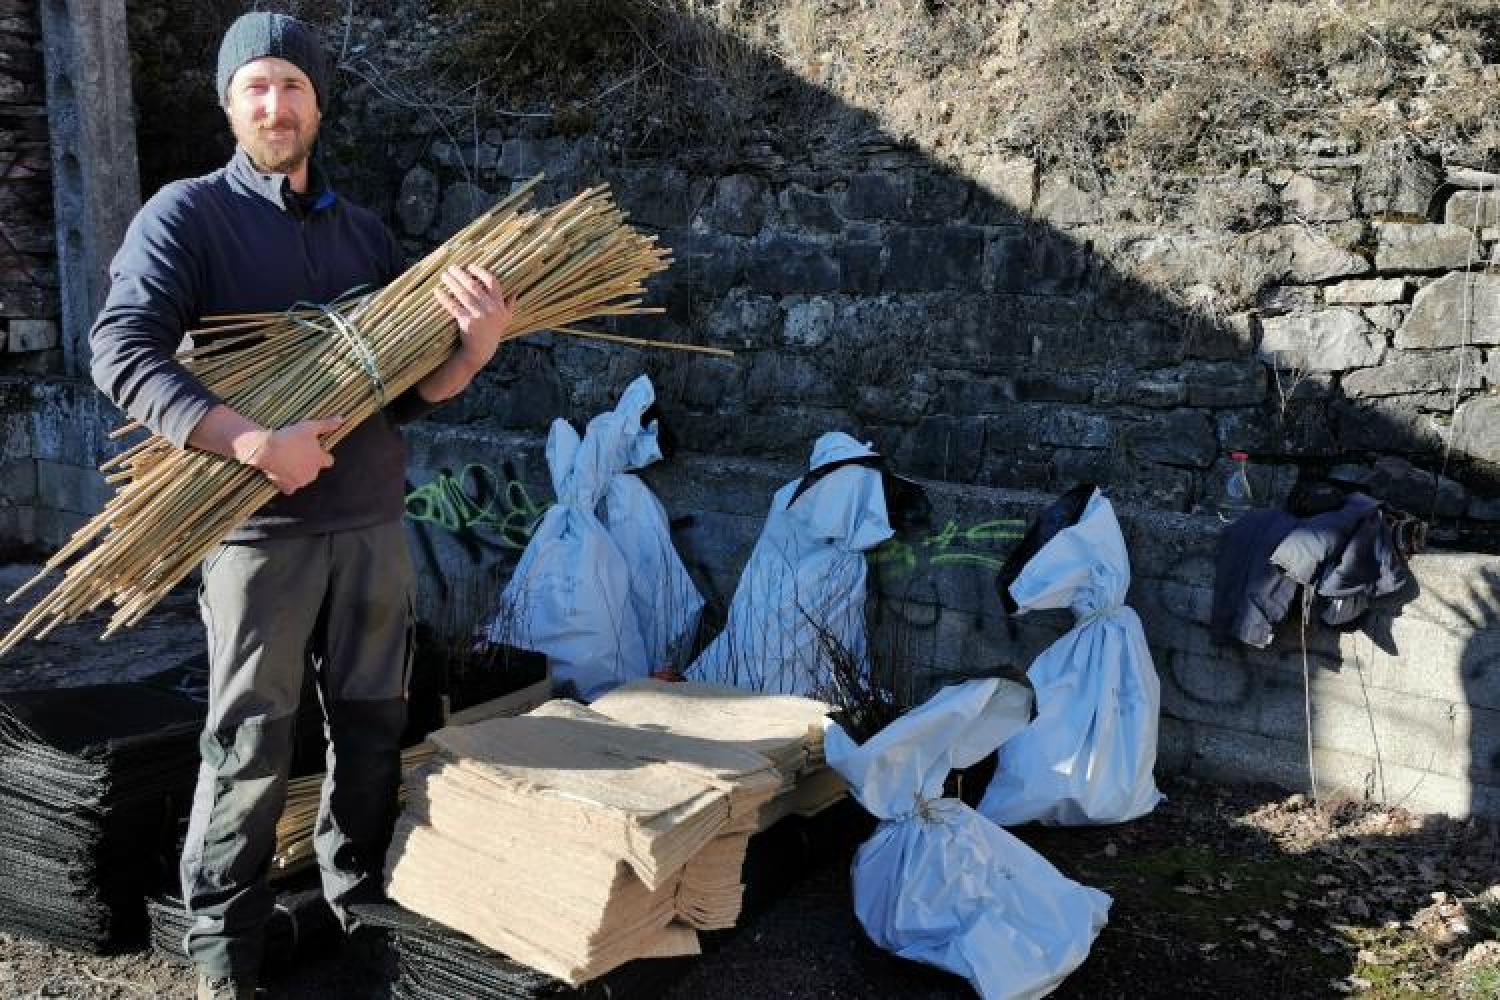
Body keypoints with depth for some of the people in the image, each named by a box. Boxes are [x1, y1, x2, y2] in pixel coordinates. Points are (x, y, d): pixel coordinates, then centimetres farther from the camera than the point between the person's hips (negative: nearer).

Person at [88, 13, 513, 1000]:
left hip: (374, 522, 5)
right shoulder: (188, 213, -2)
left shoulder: (366, 233, 13)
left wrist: (478, 343, -9)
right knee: (250, 750, 2)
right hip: (258, 526, -4)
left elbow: (407, 393, 12)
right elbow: (122, 350, -15)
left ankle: (364, 907, 33)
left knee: (374, 733, 13)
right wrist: (257, 442, -25)